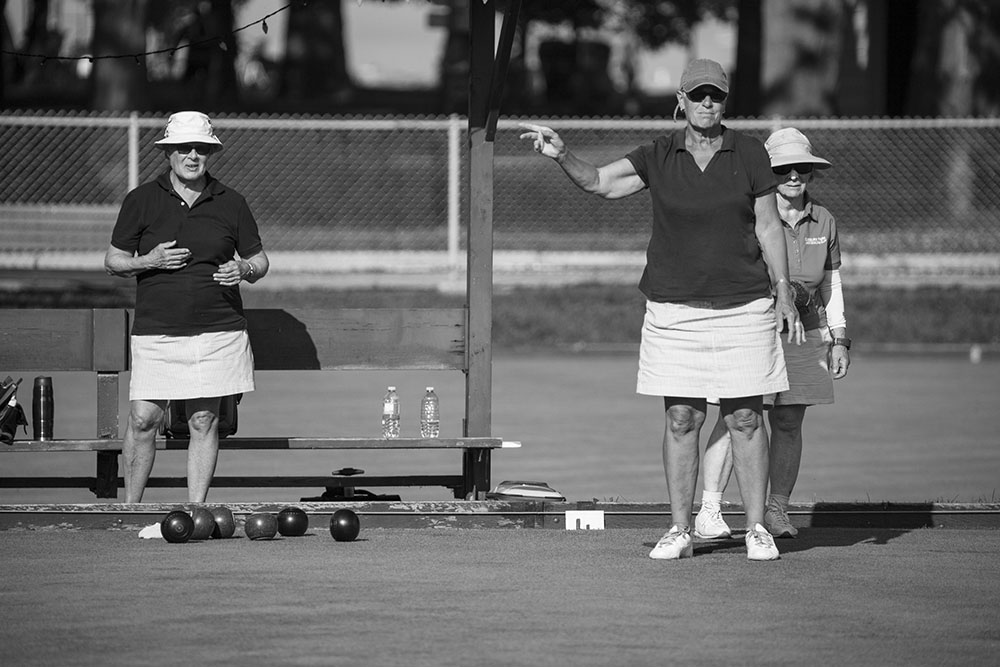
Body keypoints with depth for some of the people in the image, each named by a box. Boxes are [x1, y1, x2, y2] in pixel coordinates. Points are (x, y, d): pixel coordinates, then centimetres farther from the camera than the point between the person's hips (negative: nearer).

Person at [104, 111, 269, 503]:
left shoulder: (231, 203, 8)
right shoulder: (141, 201, 4)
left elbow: (259, 259, 14)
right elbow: (113, 261, 8)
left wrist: (244, 270, -9)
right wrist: (149, 261, -11)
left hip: (217, 330, 1)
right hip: (156, 332, -1)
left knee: (204, 420, 1)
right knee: (143, 418, -7)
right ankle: (129, 510, 5)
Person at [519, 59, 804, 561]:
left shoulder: (748, 154, 2)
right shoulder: (659, 156, 2)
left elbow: (767, 226, 5)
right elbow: (598, 182, -6)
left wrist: (783, 293, 2)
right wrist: (561, 155, -25)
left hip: (743, 305, -1)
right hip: (674, 307, 1)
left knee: (745, 418, 0)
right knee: (681, 417, 0)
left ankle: (757, 529, 6)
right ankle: (679, 532, 6)